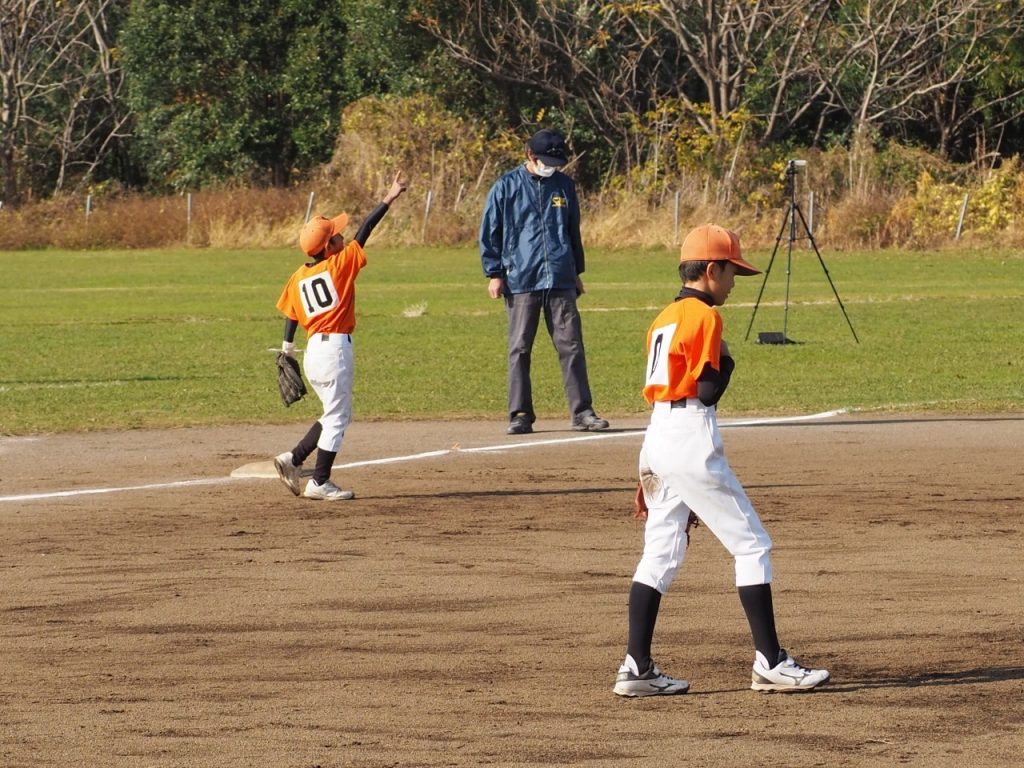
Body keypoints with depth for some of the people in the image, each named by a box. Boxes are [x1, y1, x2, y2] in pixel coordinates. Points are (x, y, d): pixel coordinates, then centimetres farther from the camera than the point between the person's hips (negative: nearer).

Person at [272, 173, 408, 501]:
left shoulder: (299, 277, 7)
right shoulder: (340, 265, -9)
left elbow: (290, 316, 10)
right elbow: (364, 232, -9)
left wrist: (288, 348, 22)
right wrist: (387, 201, -6)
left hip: (313, 350, 7)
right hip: (336, 349, -7)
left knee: (336, 415, 20)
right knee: (337, 417, 2)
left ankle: (293, 459, 12)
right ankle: (320, 483, 3)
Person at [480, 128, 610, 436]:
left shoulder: (564, 186, 11)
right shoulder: (506, 187, 0)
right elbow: (489, 233, 3)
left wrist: (576, 272, 20)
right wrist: (494, 274, -2)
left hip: (561, 282, 2)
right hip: (520, 281, -2)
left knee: (571, 347, 0)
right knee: (520, 350, 2)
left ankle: (582, 412, 3)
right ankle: (520, 414, 8)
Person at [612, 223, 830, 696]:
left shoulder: (665, 319, 17)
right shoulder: (704, 316, -9)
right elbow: (707, 390, -16)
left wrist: (649, 474, 22)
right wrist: (727, 360, 5)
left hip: (656, 437, 9)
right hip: (691, 439, -9)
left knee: (660, 554, 11)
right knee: (752, 546, -2)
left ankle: (636, 668, 6)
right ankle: (769, 662, -3)